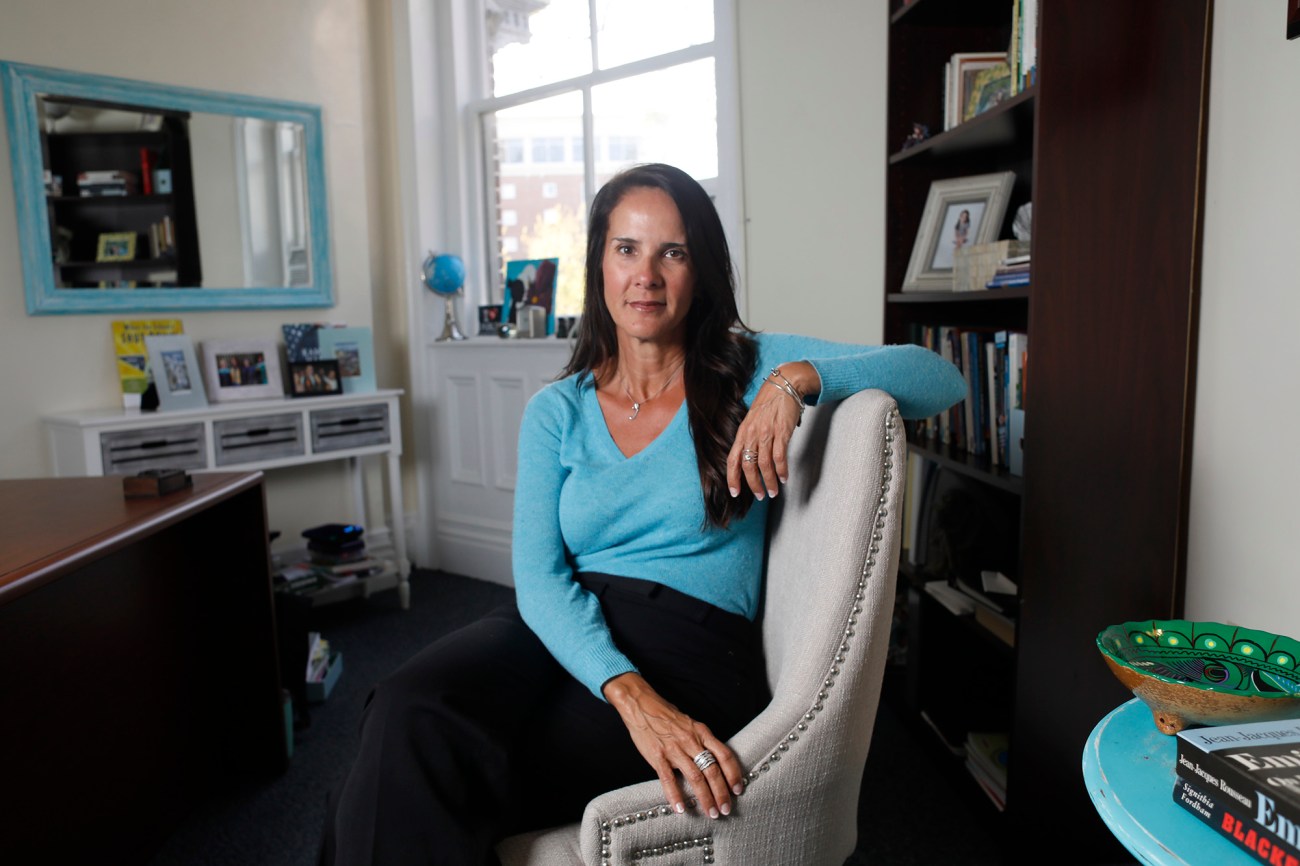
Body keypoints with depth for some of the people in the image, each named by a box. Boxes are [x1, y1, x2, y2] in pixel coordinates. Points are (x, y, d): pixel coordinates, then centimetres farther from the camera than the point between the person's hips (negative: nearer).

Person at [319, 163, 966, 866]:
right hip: (564, 631, 3)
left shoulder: (751, 368, 7)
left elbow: (941, 379, 0)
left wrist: (798, 379, -18)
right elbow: (539, 577, -3)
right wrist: (629, 694, -22)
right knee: (408, 713, -30)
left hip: (691, 644, -2)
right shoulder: (555, 411, 11)